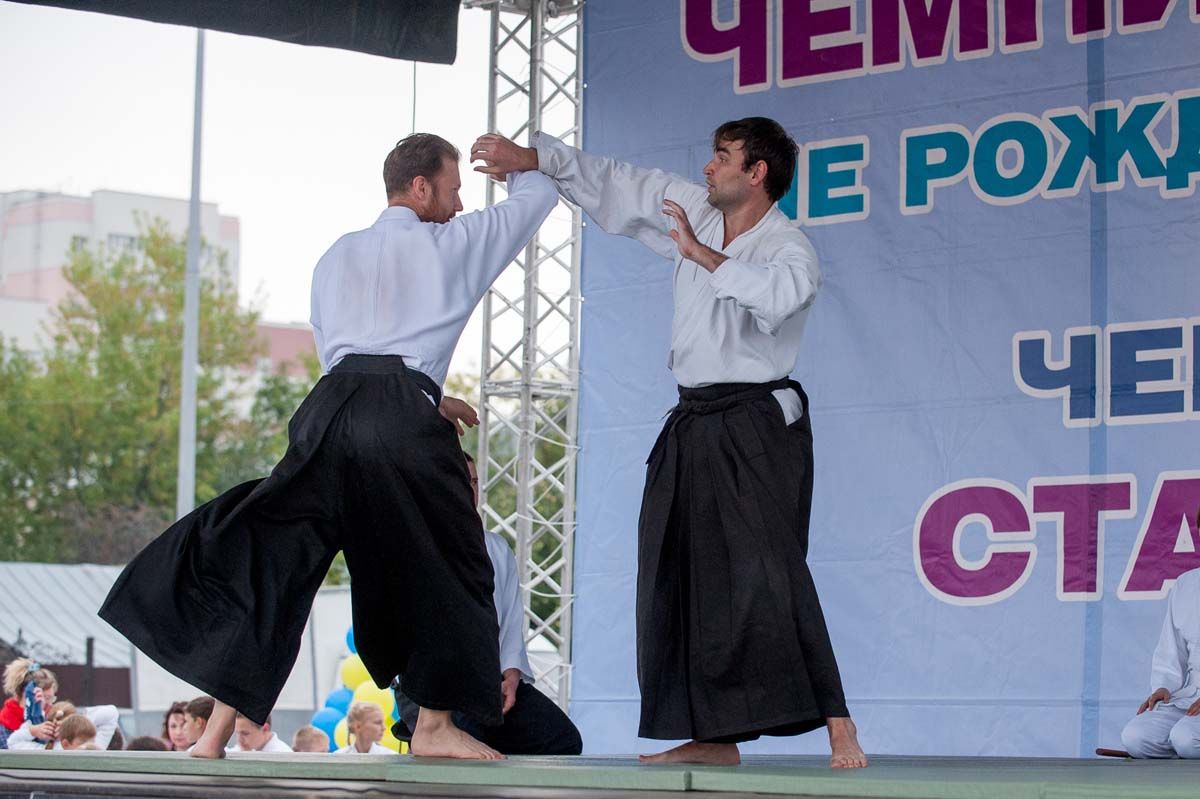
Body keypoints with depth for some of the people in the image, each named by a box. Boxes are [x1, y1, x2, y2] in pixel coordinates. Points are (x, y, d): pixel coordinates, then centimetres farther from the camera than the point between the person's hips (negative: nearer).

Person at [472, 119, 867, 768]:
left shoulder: (789, 247, -10)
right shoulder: (694, 212, 9)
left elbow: (776, 294, -33)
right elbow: (615, 185, 14)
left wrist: (700, 253, -24)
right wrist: (532, 157, 7)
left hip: (757, 427, -8)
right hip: (694, 424, 8)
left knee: (766, 572, -20)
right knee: (679, 574, 7)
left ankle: (837, 726, -21)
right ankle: (713, 738, 13)